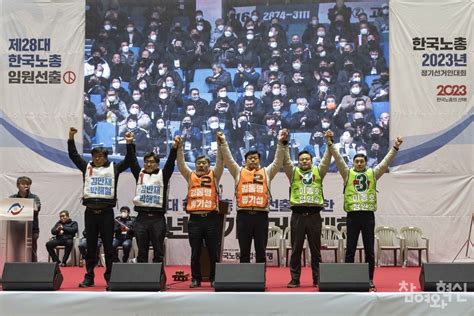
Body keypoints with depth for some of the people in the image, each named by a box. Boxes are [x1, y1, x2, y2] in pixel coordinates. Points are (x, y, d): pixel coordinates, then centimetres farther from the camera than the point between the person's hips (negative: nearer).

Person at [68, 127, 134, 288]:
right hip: (90, 212, 2)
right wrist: (71, 138, -1)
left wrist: (129, 144, -10)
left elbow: (128, 161, 0)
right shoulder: (87, 167, 10)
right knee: (91, 246, 8)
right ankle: (89, 277, 13)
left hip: (106, 212, -2)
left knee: (108, 246, 3)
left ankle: (110, 277, 8)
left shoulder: (113, 168, 7)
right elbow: (73, 155, 7)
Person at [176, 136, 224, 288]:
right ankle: (196, 279, 14)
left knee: (213, 251, 4)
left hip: (211, 218, -1)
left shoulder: (214, 175, 10)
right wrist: (179, 147, -7)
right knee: (195, 252, 6)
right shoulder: (190, 176, 14)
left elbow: (220, 162, -2)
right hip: (194, 219, 1)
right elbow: (181, 163, 4)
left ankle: (214, 278, 12)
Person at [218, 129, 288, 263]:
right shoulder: (239, 172, 15)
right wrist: (223, 142, -5)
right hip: (243, 215, 0)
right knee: (244, 251, 5)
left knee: (261, 250, 5)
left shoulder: (266, 172, 15)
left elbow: (278, 161, 5)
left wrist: (281, 143, -7)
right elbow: (228, 158, 6)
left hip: (261, 215, 0)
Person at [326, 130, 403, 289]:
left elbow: (386, 161, 2)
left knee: (369, 250, 5)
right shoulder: (347, 173, 8)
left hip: (368, 215, 1)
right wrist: (330, 143, -15)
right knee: (350, 250, 4)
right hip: (353, 215, -1)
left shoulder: (373, 173, 10)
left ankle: (370, 280, 12)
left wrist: (395, 147, -10)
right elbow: (338, 158, -3)